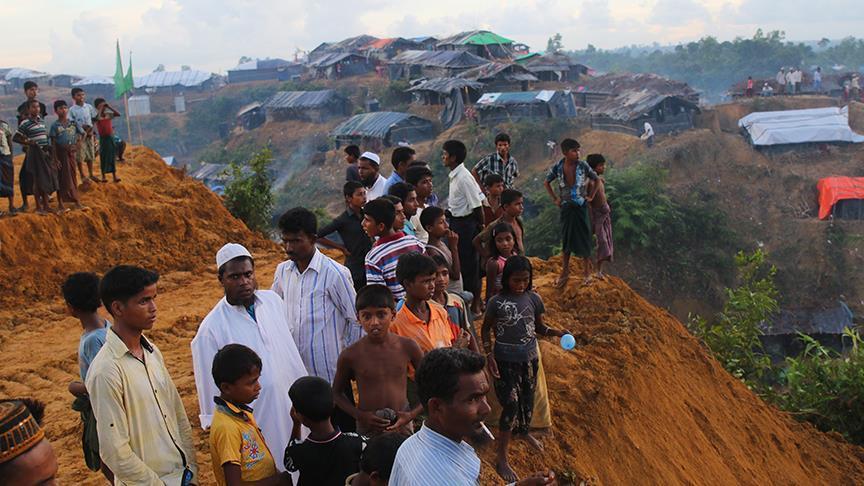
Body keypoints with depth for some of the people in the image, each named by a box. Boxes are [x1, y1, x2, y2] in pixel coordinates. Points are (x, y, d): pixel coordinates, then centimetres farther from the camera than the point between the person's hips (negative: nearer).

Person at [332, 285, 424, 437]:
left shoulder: (407, 347, -8)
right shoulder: (350, 355, -11)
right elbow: (337, 392, 4)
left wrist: (412, 414, -9)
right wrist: (360, 415, -10)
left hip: (402, 425, 1)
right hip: (367, 429, -1)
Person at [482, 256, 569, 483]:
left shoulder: (534, 299, -5)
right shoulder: (496, 302, -14)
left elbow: (539, 327, 6)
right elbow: (486, 329, -3)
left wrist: (557, 332, -12)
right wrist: (489, 355, -12)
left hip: (530, 359, 4)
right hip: (505, 361, -4)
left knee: (527, 399, 20)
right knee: (510, 405, -8)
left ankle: (524, 431, 52)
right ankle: (501, 460, 0)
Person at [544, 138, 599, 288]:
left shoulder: (583, 165, -9)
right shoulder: (558, 167, -6)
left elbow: (596, 179, 5)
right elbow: (546, 182, 10)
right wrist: (555, 198, 5)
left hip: (581, 206, -1)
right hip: (566, 207, 1)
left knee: (584, 238, 3)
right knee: (566, 239, 8)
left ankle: (587, 271, 16)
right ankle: (565, 271, 19)